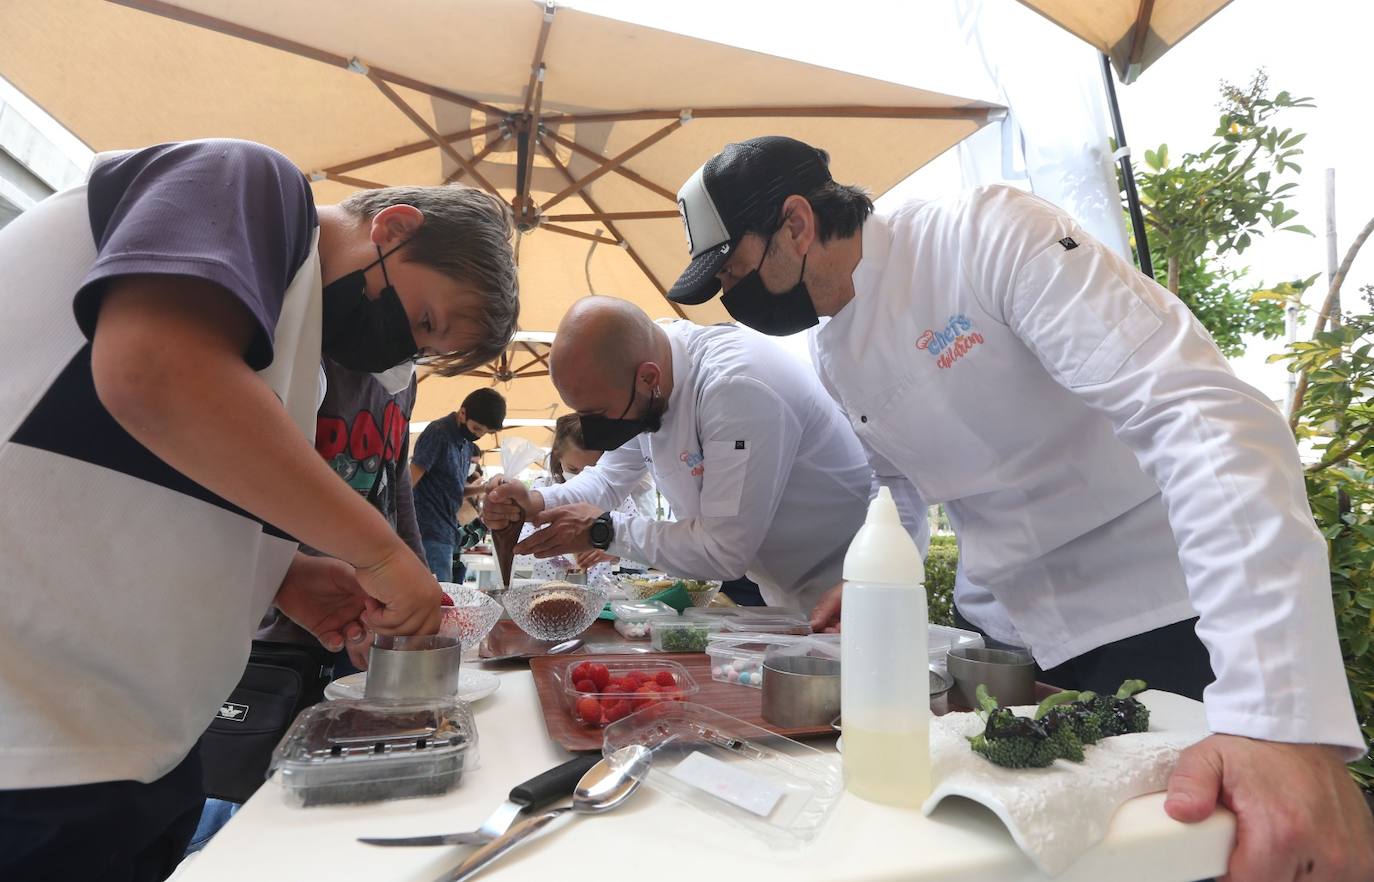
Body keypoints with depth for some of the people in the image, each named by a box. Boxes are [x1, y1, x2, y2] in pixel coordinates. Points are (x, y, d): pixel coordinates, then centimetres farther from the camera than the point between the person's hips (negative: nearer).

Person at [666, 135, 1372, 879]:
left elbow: (1202, 414, -30)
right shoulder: (828, 354, 2)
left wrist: (1288, 716, -38)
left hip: (1163, 615, -5)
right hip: (1007, 635, 6)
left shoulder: (989, 234, -21)